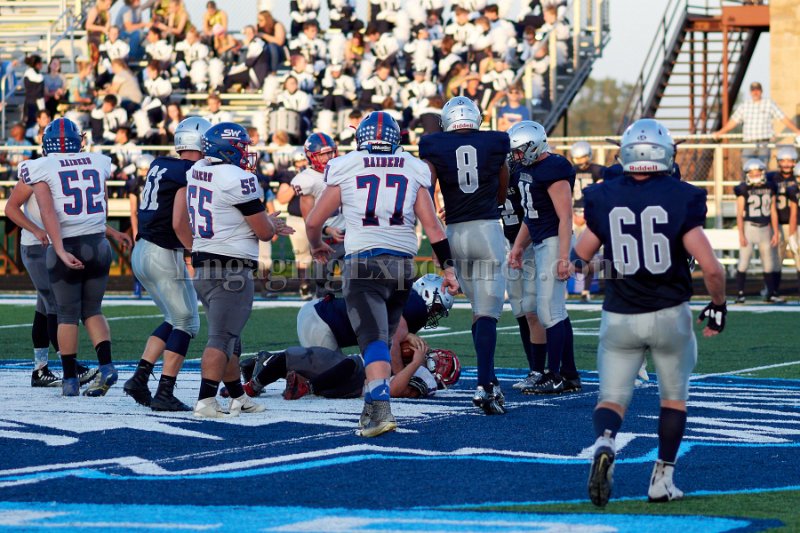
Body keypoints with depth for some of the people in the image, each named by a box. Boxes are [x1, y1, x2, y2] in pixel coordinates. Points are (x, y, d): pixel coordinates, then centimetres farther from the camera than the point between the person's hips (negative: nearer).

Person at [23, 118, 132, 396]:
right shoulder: (98, 163, 8)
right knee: (92, 310, 15)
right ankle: (106, 366, -2)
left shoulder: (42, 168, -4)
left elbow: (48, 213, -16)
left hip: (66, 248, -3)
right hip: (98, 245, 3)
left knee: (67, 314, 6)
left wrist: (61, 251, -22)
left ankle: (70, 380, 6)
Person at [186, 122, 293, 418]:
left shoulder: (197, 172, 10)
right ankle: (205, 401, -15)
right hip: (231, 270, -9)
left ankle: (238, 398, 28)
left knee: (229, 338, 18)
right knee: (222, 338, -9)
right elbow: (263, 232, -8)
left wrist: (266, 222, 25)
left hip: (203, 268, 9)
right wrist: (271, 223, 14)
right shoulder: (238, 179, -15)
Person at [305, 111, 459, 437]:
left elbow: (314, 221, 10)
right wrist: (448, 269, 8)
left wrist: (317, 246, 30)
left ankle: (380, 409, -29)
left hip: (362, 264, -3)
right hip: (402, 264, 3)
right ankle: (373, 407, 23)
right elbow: (432, 226, 5)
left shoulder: (346, 171, 4)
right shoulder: (413, 171, 9)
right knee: (384, 336, 20)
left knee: (373, 339, -11)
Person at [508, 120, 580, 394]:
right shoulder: (526, 168, 12)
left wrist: (563, 256, -23)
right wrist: (519, 245, 23)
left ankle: (554, 376, -2)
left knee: (549, 311, -8)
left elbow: (565, 217, -19)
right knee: (557, 312, 12)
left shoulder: (553, 170, -17)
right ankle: (570, 375, 17)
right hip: (541, 243, 10)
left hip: (553, 243, -10)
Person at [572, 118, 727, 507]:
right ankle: (663, 479, 18)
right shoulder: (681, 199, -11)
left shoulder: (603, 198, -3)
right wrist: (718, 307, 3)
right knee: (674, 397, 19)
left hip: (620, 316, 1)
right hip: (670, 314, -1)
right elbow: (712, 269, -14)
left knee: (612, 398, 9)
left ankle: (604, 443, -22)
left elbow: (577, 260, 8)